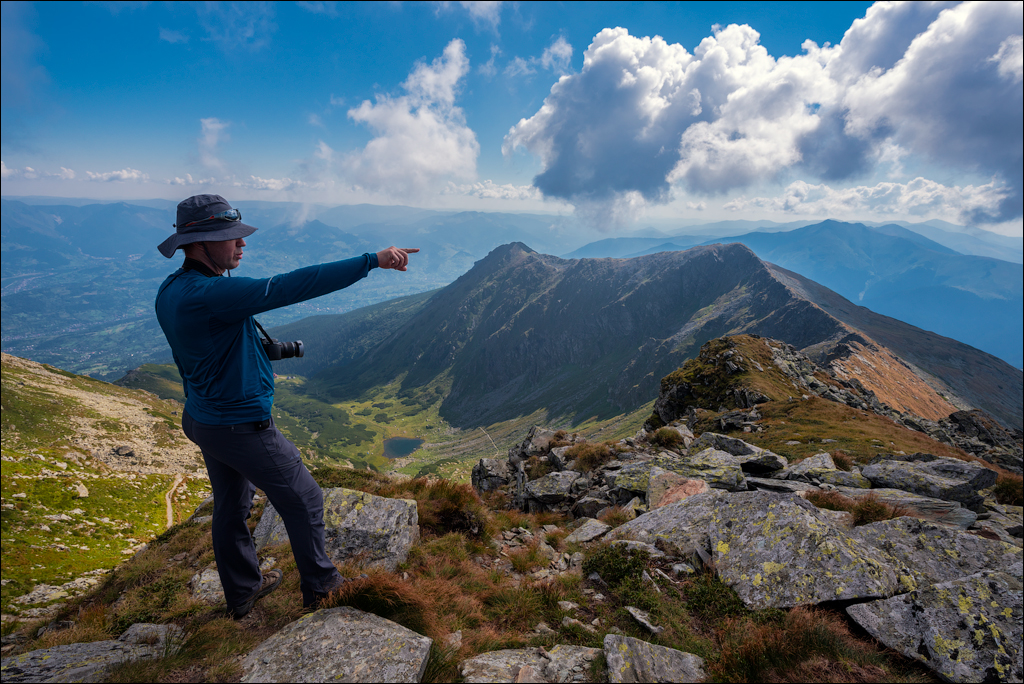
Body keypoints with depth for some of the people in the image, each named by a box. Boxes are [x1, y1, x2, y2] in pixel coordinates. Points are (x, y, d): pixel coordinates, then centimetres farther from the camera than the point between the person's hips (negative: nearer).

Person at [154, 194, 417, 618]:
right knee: (304, 500, 9)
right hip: (242, 429, -9)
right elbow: (288, 287, -38)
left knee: (231, 506, 24)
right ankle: (320, 586, 28)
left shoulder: (170, 291, 2)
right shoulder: (208, 293, -29)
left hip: (201, 419, 10)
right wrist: (371, 261, -39)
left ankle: (242, 592, 43)